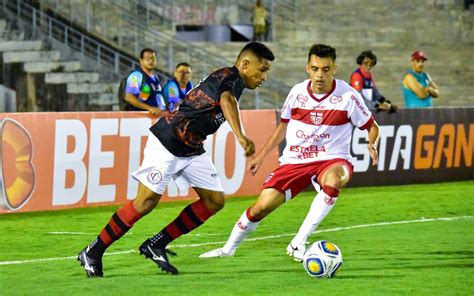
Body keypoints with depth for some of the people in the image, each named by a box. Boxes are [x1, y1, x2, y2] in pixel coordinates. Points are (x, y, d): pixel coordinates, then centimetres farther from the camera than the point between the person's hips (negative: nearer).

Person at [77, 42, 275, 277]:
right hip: (167, 142, -10)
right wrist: (240, 136, -57)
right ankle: (92, 252, -1)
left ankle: (156, 245, 8)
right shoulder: (232, 78, -18)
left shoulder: (225, 78, 13)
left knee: (215, 201, 2)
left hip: (192, 149, 10)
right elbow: (227, 100, -41)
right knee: (146, 202, -12)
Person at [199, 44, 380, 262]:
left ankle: (297, 244, -33)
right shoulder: (297, 92, 1)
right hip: (294, 160, 3)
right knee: (261, 206, -7)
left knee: (333, 180, -40)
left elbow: (371, 127, 3)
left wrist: (372, 144, -19)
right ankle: (229, 248, 21)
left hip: (331, 159, -3)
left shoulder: (347, 96, -9)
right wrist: (261, 156, 19)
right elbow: (283, 126, 18)